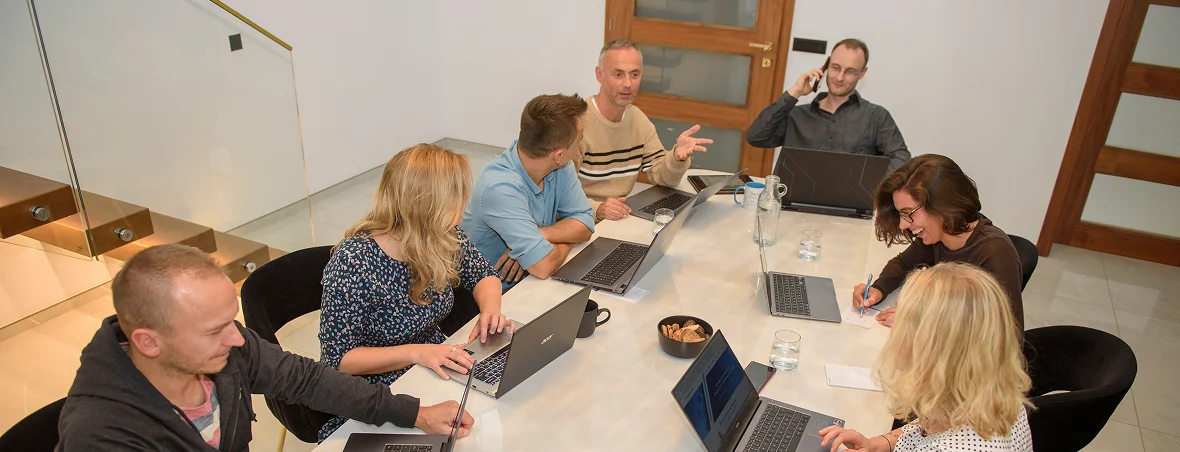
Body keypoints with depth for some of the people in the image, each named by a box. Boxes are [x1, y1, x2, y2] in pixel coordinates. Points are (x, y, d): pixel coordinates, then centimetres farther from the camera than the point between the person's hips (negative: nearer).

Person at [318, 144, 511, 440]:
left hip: (436, 369, 6)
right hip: (377, 398, -5)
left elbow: (483, 273, 8)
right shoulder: (353, 264, -26)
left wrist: (491, 308, -13)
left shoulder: (444, 237, -10)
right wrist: (415, 353, -30)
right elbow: (336, 359, -20)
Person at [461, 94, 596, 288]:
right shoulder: (500, 187, -28)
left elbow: (585, 223, -4)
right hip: (495, 295, -6)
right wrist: (567, 240, -12)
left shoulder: (560, 165, -7)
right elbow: (543, 265, -32)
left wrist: (538, 236, -21)